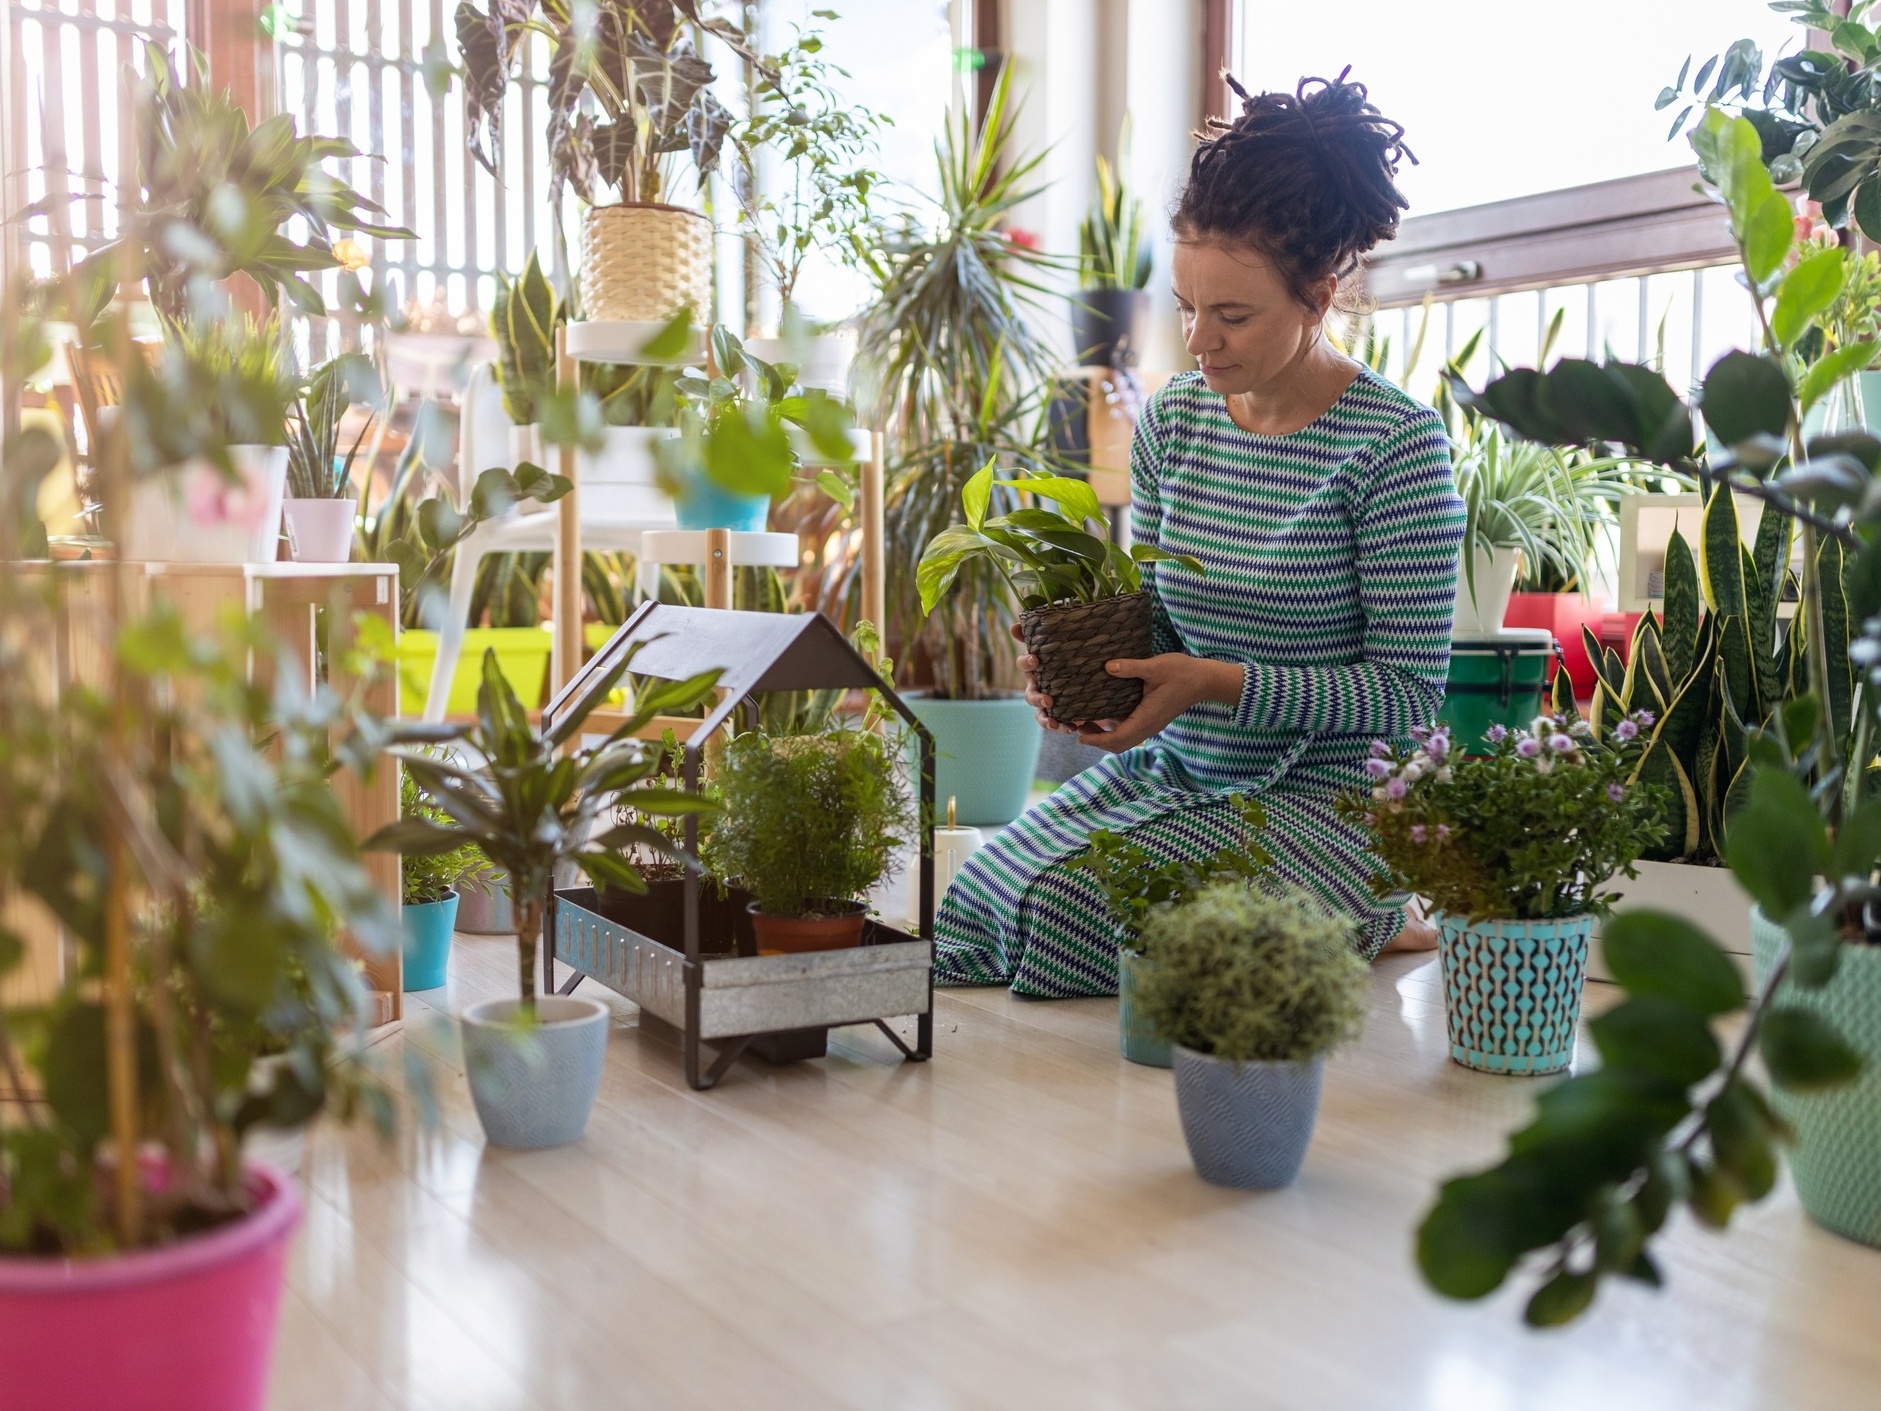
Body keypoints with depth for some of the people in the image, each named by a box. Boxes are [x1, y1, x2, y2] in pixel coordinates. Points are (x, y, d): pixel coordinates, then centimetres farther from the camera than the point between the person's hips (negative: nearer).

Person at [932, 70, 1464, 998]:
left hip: (1326, 797, -5)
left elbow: (1411, 692, -12)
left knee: (1070, 913, -25)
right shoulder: (1171, 420, 6)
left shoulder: (1394, 443, -12)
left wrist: (1222, 683, -21)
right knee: (969, 906, -20)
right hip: (1167, 772, 5)